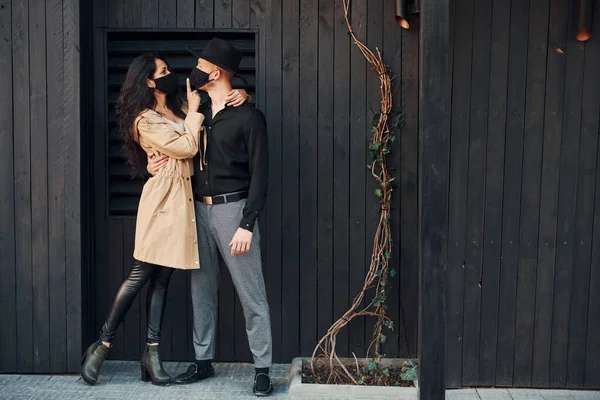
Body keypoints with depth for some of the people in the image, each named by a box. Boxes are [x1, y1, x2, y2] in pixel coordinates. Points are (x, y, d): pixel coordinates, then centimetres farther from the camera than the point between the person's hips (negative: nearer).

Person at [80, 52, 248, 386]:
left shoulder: (179, 109, 16)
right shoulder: (145, 120, -7)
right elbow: (187, 147, -14)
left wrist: (239, 94, -1)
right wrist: (194, 111, -2)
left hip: (182, 199, 7)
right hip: (162, 199, -7)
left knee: (162, 278, 7)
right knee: (140, 275, -5)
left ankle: (152, 353, 10)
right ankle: (102, 346, 8)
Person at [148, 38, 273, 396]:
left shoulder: (248, 117, -6)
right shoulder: (197, 113, 13)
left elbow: (259, 174, -9)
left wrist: (246, 224, -16)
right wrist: (155, 163, -1)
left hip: (232, 209, -6)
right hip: (199, 209, 6)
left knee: (250, 293, -2)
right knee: (202, 289, 12)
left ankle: (263, 369, 6)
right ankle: (204, 361, 24)